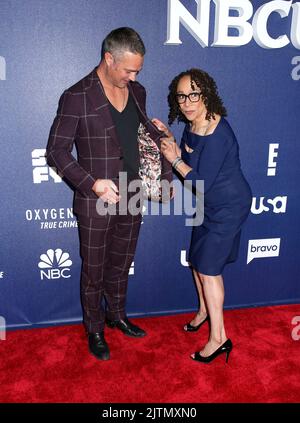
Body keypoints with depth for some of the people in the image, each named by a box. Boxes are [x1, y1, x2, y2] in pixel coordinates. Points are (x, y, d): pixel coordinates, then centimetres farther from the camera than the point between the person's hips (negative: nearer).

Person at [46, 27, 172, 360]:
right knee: (94, 271, 12)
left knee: (121, 264, 22)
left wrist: (166, 174, 7)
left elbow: (151, 135, 16)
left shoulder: (137, 92, 3)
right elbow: (56, 151, -13)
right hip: (95, 203, -5)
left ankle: (117, 315, 45)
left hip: (131, 198, 6)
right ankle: (94, 331, 35)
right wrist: (92, 183, -23)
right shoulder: (77, 97, -15)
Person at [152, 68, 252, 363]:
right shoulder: (192, 124, -1)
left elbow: (201, 182, -25)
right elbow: (186, 159, 11)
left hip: (229, 205, -9)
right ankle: (204, 311, 42)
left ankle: (219, 339, 10)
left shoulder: (217, 134, -29)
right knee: (198, 260, 18)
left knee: (208, 267, -4)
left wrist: (174, 159, -16)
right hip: (210, 203, 9)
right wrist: (168, 136, 0)